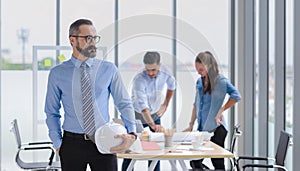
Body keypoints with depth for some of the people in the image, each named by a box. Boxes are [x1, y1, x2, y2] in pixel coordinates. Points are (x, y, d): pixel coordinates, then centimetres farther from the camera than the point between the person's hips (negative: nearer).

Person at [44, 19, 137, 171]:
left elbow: (125, 104, 2)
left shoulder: (109, 69, 1)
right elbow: (52, 113, 7)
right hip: (72, 144, 0)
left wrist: (131, 134, -13)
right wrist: (58, 144, -1)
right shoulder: (57, 73, 1)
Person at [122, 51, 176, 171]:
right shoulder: (139, 79, -29)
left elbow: (171, 86, 12)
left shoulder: (164, 72, -12)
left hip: (155, 115, 5)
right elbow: (142, 106, -39)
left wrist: (165, 104, 8)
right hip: (138, 116, -4)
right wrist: (152, 125, -50)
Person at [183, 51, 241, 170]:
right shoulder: (199, 82, 10)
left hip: (216, 128, -7)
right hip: (202, 128, 7)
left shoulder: (220, 81, -10)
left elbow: (236, 96, -20)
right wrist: (190, 126, 14)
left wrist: (221, 110, -16)